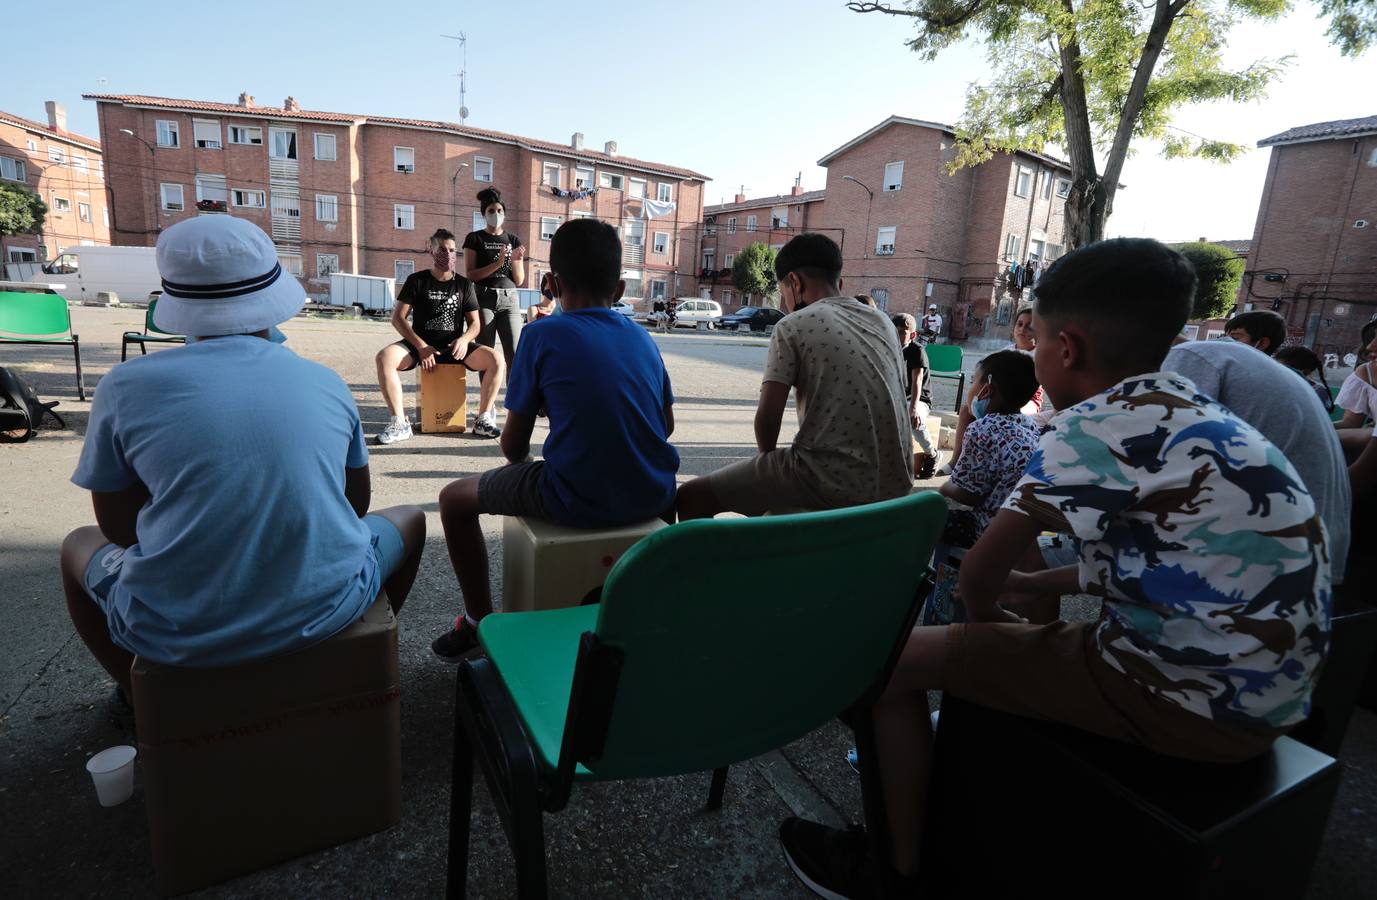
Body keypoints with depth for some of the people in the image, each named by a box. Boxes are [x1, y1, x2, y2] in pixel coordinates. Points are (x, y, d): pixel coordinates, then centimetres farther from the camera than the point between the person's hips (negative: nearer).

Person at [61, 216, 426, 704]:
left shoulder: (126, 386, -6)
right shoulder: (326, 383, -1)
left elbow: (119, 527, 6)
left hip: (178, 633, 1)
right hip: (323, 613, 0)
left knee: (80, 545, 31)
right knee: (408, 519, 28)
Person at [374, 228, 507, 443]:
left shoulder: (463, 284, 10)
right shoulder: (417, 280, 4)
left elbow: (474, 323, 8)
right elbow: (397, 318, -1)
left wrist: (465, 339, -17)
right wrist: (421, 346, -15)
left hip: (454, 347, 1)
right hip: (420, 345, -1)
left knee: (497, 361, -25)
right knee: (384, 357, -31)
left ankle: (483, 418, -15)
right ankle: (399, 422, -26)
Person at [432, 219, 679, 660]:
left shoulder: (542, 335, -5)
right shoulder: (642, 337, 7)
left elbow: (513, 445, 0)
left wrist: (522, 461, 22)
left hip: (578, 503, -4)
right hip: (652, 498, 5)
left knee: (455, 498, 17)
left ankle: (480, 621, 26)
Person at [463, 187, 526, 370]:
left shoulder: (513, 240, 14)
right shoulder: (474, 238, 7)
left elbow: (519, 281, 11)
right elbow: (469, 275, -3)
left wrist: (516, 260, -8)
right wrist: (497, 263, -13)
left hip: (509, 299, 2)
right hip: (484, 299, -2)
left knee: (515, 354, -9)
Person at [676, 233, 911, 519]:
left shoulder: (792, 326, -6)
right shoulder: (883, 322, 12)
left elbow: (767, 417, -11)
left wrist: (767, 454, 9)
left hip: (833, 483, -7)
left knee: (691, 496, 3)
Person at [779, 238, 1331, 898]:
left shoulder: (1093, 426, -20)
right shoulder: (1196, 418, 8)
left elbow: (980, 570, -15)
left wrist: (984, 613, 6)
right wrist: (1029, 585, 20)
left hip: (1189, 701, -9)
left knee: (899, 655, -5)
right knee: (1018, 636, 27)